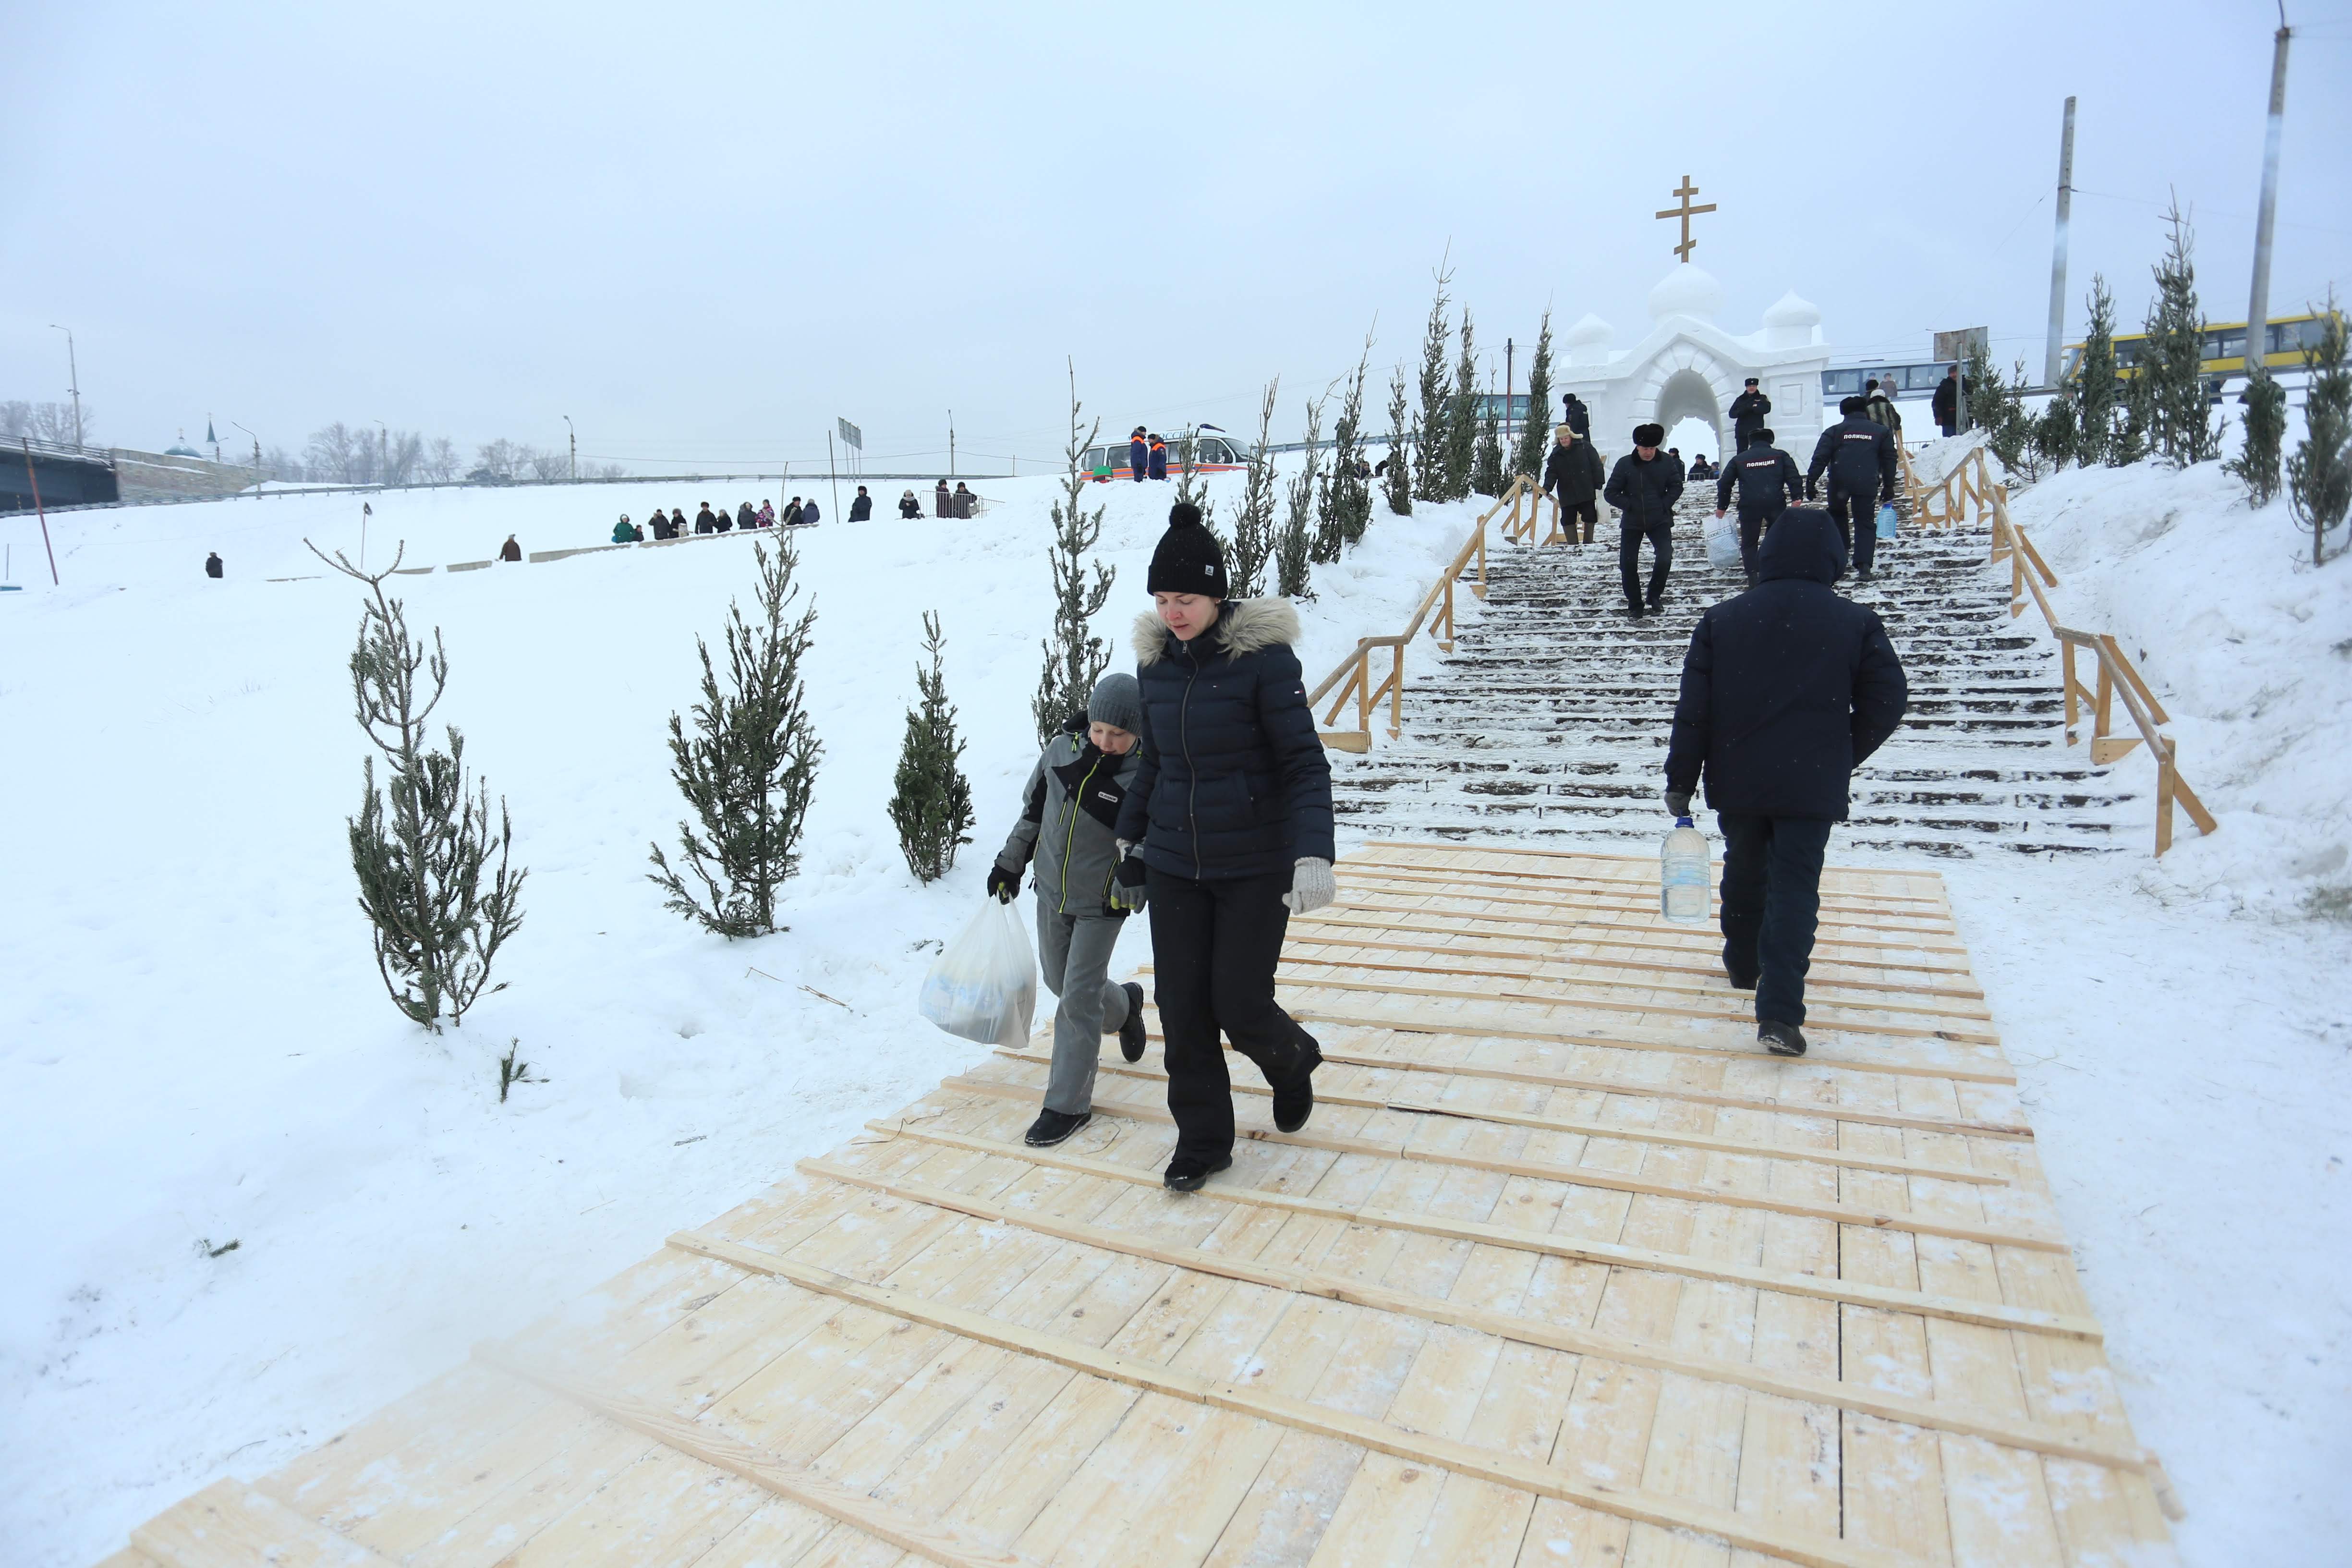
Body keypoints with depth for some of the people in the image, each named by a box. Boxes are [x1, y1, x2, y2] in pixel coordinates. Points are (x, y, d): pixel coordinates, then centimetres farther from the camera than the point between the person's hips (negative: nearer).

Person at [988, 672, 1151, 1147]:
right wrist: (1009, 864, 13)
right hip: (1052, 891, 6)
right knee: (1058, 981, 20)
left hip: (1101, 904, -5)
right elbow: (1033, 811, 8)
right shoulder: (1061, 750, -6)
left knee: (1078, 999, -4)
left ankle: (1068, 1105, 11)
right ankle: (1123, 1005, 51)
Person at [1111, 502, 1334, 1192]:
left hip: (1254, 869, -5)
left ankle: (1293, 1063, 36)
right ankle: (1202, 1140, 26)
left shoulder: (1263, 655, -14)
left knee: (1239, 1007, 0)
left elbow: (1305, 764, -15)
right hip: (1173, 865, 5)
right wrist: (1129, 843, 19)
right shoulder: (1155, 659, 2)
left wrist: (1312, 855, -26)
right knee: (1182, 1010, 6)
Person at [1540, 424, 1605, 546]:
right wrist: (1547, 488, -19)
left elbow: (1596, 466, -1)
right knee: (1568, 519, 0)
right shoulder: (1555, 455, 5)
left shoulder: (1585, 447, -2)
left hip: (1587, 492, -2)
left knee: (1590, 518, 4)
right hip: (1567, 495, 2)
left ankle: (1588, 543, 19)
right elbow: (1551, 473, -1)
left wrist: (1599, 485, -7)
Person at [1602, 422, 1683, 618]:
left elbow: (1676, 487, 7)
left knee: (1665, 557, -16)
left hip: (1659, 521, 0)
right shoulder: (1625, 464, -9)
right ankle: (1635, 604, 15)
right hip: (1632, 522, 0)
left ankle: (1654, 596, 6)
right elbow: (1610, 493, -4)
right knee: (1628, 563, -1)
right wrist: (1630, 506, -11)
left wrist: (1665, 505, -5)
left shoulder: (1667, 462, -4)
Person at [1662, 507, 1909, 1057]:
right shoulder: (1856, 622, -1)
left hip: (1736, 782, 2)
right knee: (1796, 887, -1)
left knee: (1744, 872, 21)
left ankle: (1743, 963, 41)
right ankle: (1779, 1012, -11)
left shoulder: (1722, 618, 0)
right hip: (1813, 786, -2)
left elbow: (1693, 709, -2)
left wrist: (1680, 780, 2)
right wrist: (1845, 756, 16)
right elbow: (1888, 701, 0)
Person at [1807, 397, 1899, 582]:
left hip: (1839, 483, -1)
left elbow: (1820, 459, -1)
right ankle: (1864, 565, -7)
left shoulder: (1834, 431, 9)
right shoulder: (1881, 431, 15)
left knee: (1837, 514, 26)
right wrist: (1889, 487, 20)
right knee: (1866, 524, 5)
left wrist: (1810, 482, -2)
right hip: (1867, 485, 1)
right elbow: (1889, 461, 15)